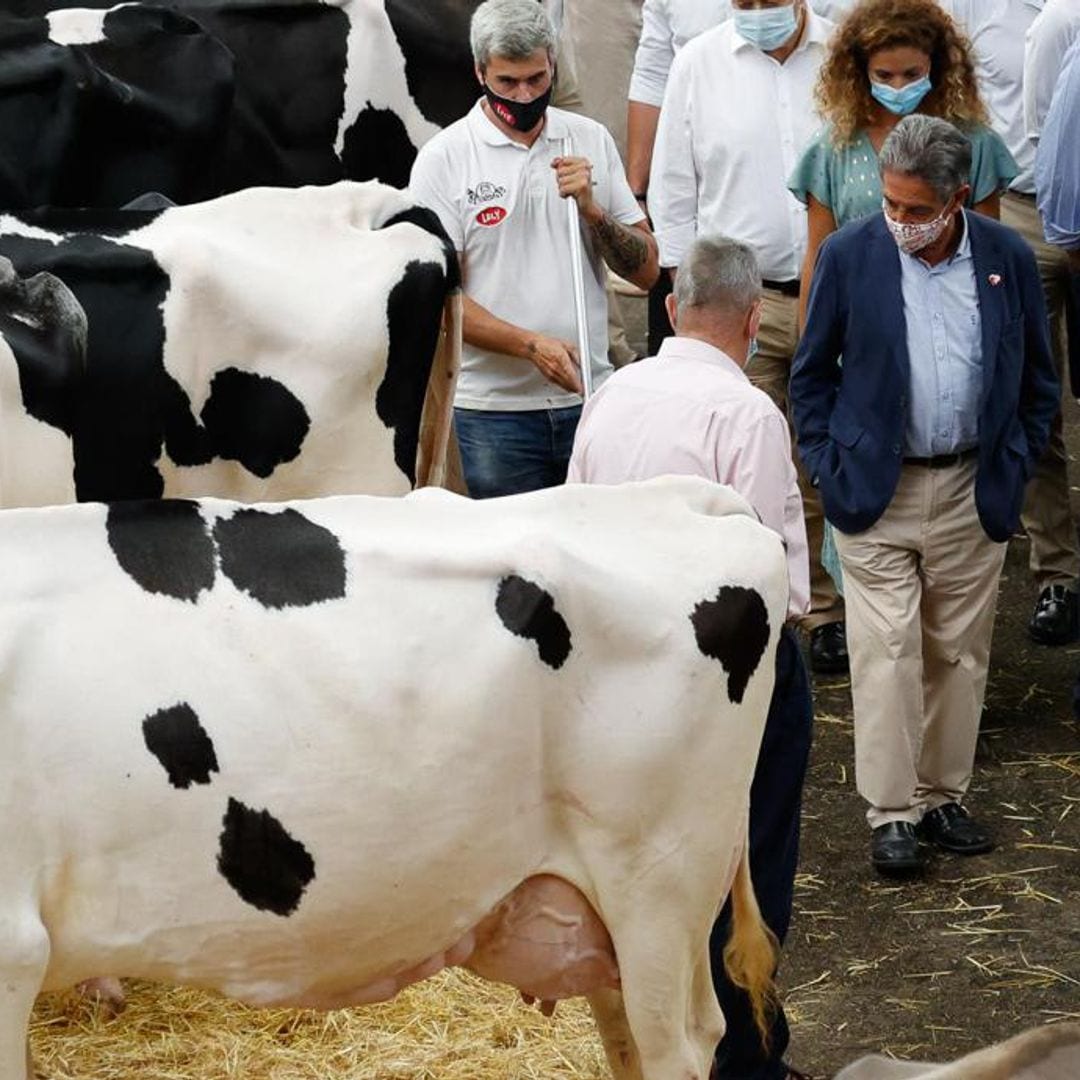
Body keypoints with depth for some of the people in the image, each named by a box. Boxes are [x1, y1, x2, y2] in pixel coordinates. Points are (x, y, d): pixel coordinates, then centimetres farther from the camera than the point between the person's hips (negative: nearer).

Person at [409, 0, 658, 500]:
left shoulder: (590, 140, 8)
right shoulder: (443, 158, -3)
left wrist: (591, 209, -9)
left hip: (589, 398, 3)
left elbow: (645, 270, 8)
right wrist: (531, 345, -21)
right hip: (495, 407, -3)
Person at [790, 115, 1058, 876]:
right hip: (875, 491, -2)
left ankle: (943, 796, 22)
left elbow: (1038, 376, 10)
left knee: (959, 654, 9)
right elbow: (812, 371, 5)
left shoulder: (1009, 259, -1)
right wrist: (829, 467, -2)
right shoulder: (849, 255, -5)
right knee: (887, 652, -5)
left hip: (972, 494, 2)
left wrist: (1014, 467, 3)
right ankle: (891, 812, 2)